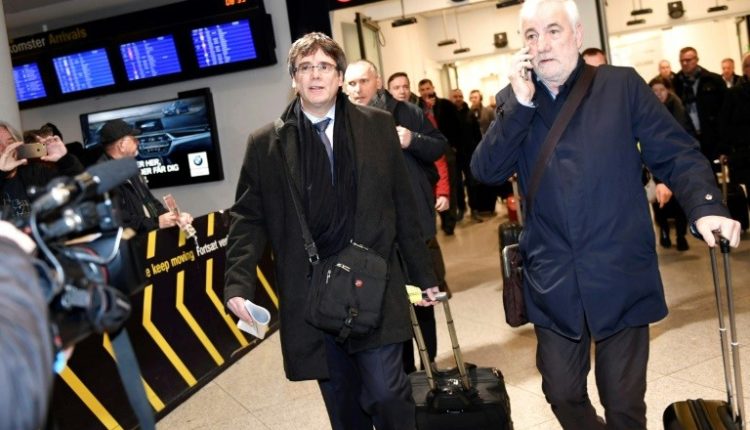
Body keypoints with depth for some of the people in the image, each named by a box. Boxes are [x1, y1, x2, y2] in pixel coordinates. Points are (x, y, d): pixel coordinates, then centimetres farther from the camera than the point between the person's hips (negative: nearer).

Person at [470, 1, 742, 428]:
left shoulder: (622, 85, -1)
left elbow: (676, 154, -2)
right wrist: (521, 103, -15)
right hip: (552, 280, 2)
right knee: (562, 392, 13)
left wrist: (706, 205, -20)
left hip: (620, 276, -1)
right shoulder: (513, 101, 5)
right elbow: (486, 171, -6)